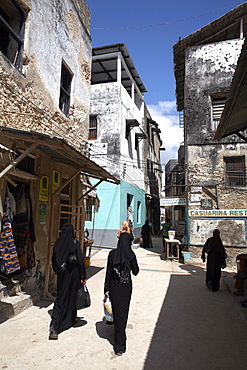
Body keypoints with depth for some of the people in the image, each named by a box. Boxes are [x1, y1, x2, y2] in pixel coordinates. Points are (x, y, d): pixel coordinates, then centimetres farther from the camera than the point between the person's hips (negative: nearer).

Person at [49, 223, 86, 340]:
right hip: (73, 273, -3)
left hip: (62, 273, 3)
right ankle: (70, 320, 34)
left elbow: (54, 259, 6)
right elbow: (80, 260, -16)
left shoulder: (58, 243, -4)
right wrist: (83, 276, -8)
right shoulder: (75, 243, -16)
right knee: (72, 296, 15)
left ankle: (54, 326, 7)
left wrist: (57, 270, 24)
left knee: (60, 296, 12)